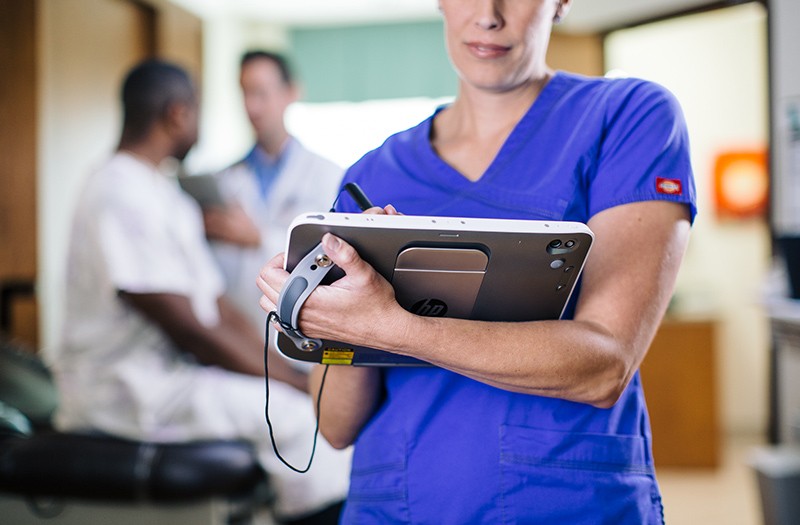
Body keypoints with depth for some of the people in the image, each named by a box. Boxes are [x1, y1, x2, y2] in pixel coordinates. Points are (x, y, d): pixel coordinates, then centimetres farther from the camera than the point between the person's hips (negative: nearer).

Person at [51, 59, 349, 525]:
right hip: (129, 393, -10)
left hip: (174, 375, 10)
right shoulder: (123, 195, -16)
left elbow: (223, 311, 13)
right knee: (304, 413, -21)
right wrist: (296, 381, -16)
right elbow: (188, 330, -20)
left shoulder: (166, 195, 16)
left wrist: (289, 371, 1)